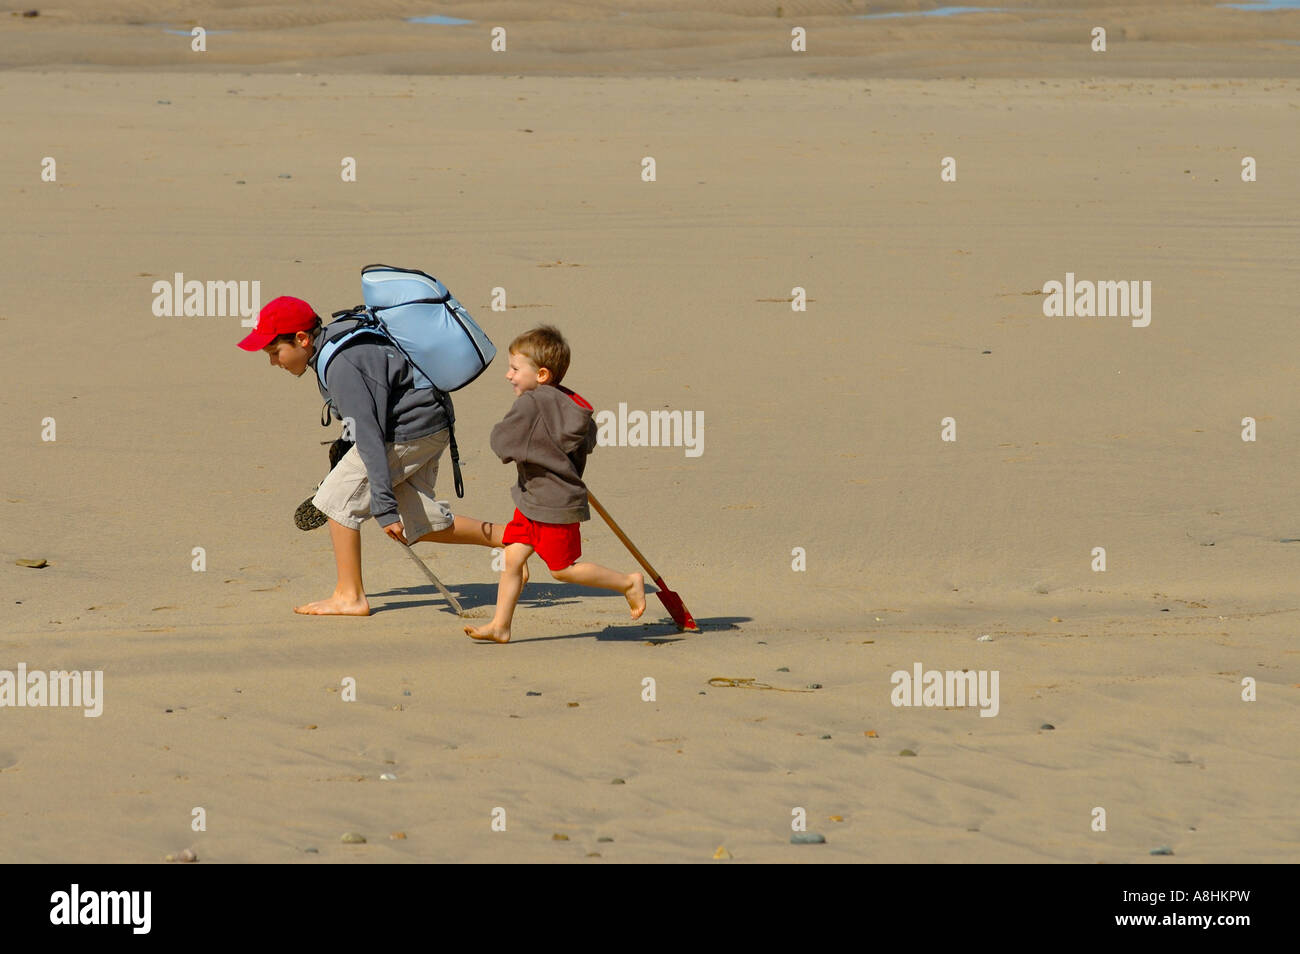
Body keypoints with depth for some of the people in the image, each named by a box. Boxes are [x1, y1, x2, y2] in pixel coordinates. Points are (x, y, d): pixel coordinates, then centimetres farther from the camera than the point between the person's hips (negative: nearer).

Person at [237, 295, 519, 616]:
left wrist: (384, 504, -30)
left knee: (340, 497, -5)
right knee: (419, 524, 14)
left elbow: (369, 436, -29)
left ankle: (349, 596, 2)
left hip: (410, 429, -10)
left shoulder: (341, 364, -24)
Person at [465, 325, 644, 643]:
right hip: (532, 499, 10)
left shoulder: (531, 404, -23)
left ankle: (628, 583, 17)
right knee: (512, 558, 7)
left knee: (562, 569, 4)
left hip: (555, 505, -10)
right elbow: (588, 441, 14)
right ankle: (500, 625, 8)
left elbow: (501, 442, -20)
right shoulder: (566, 401, 4)